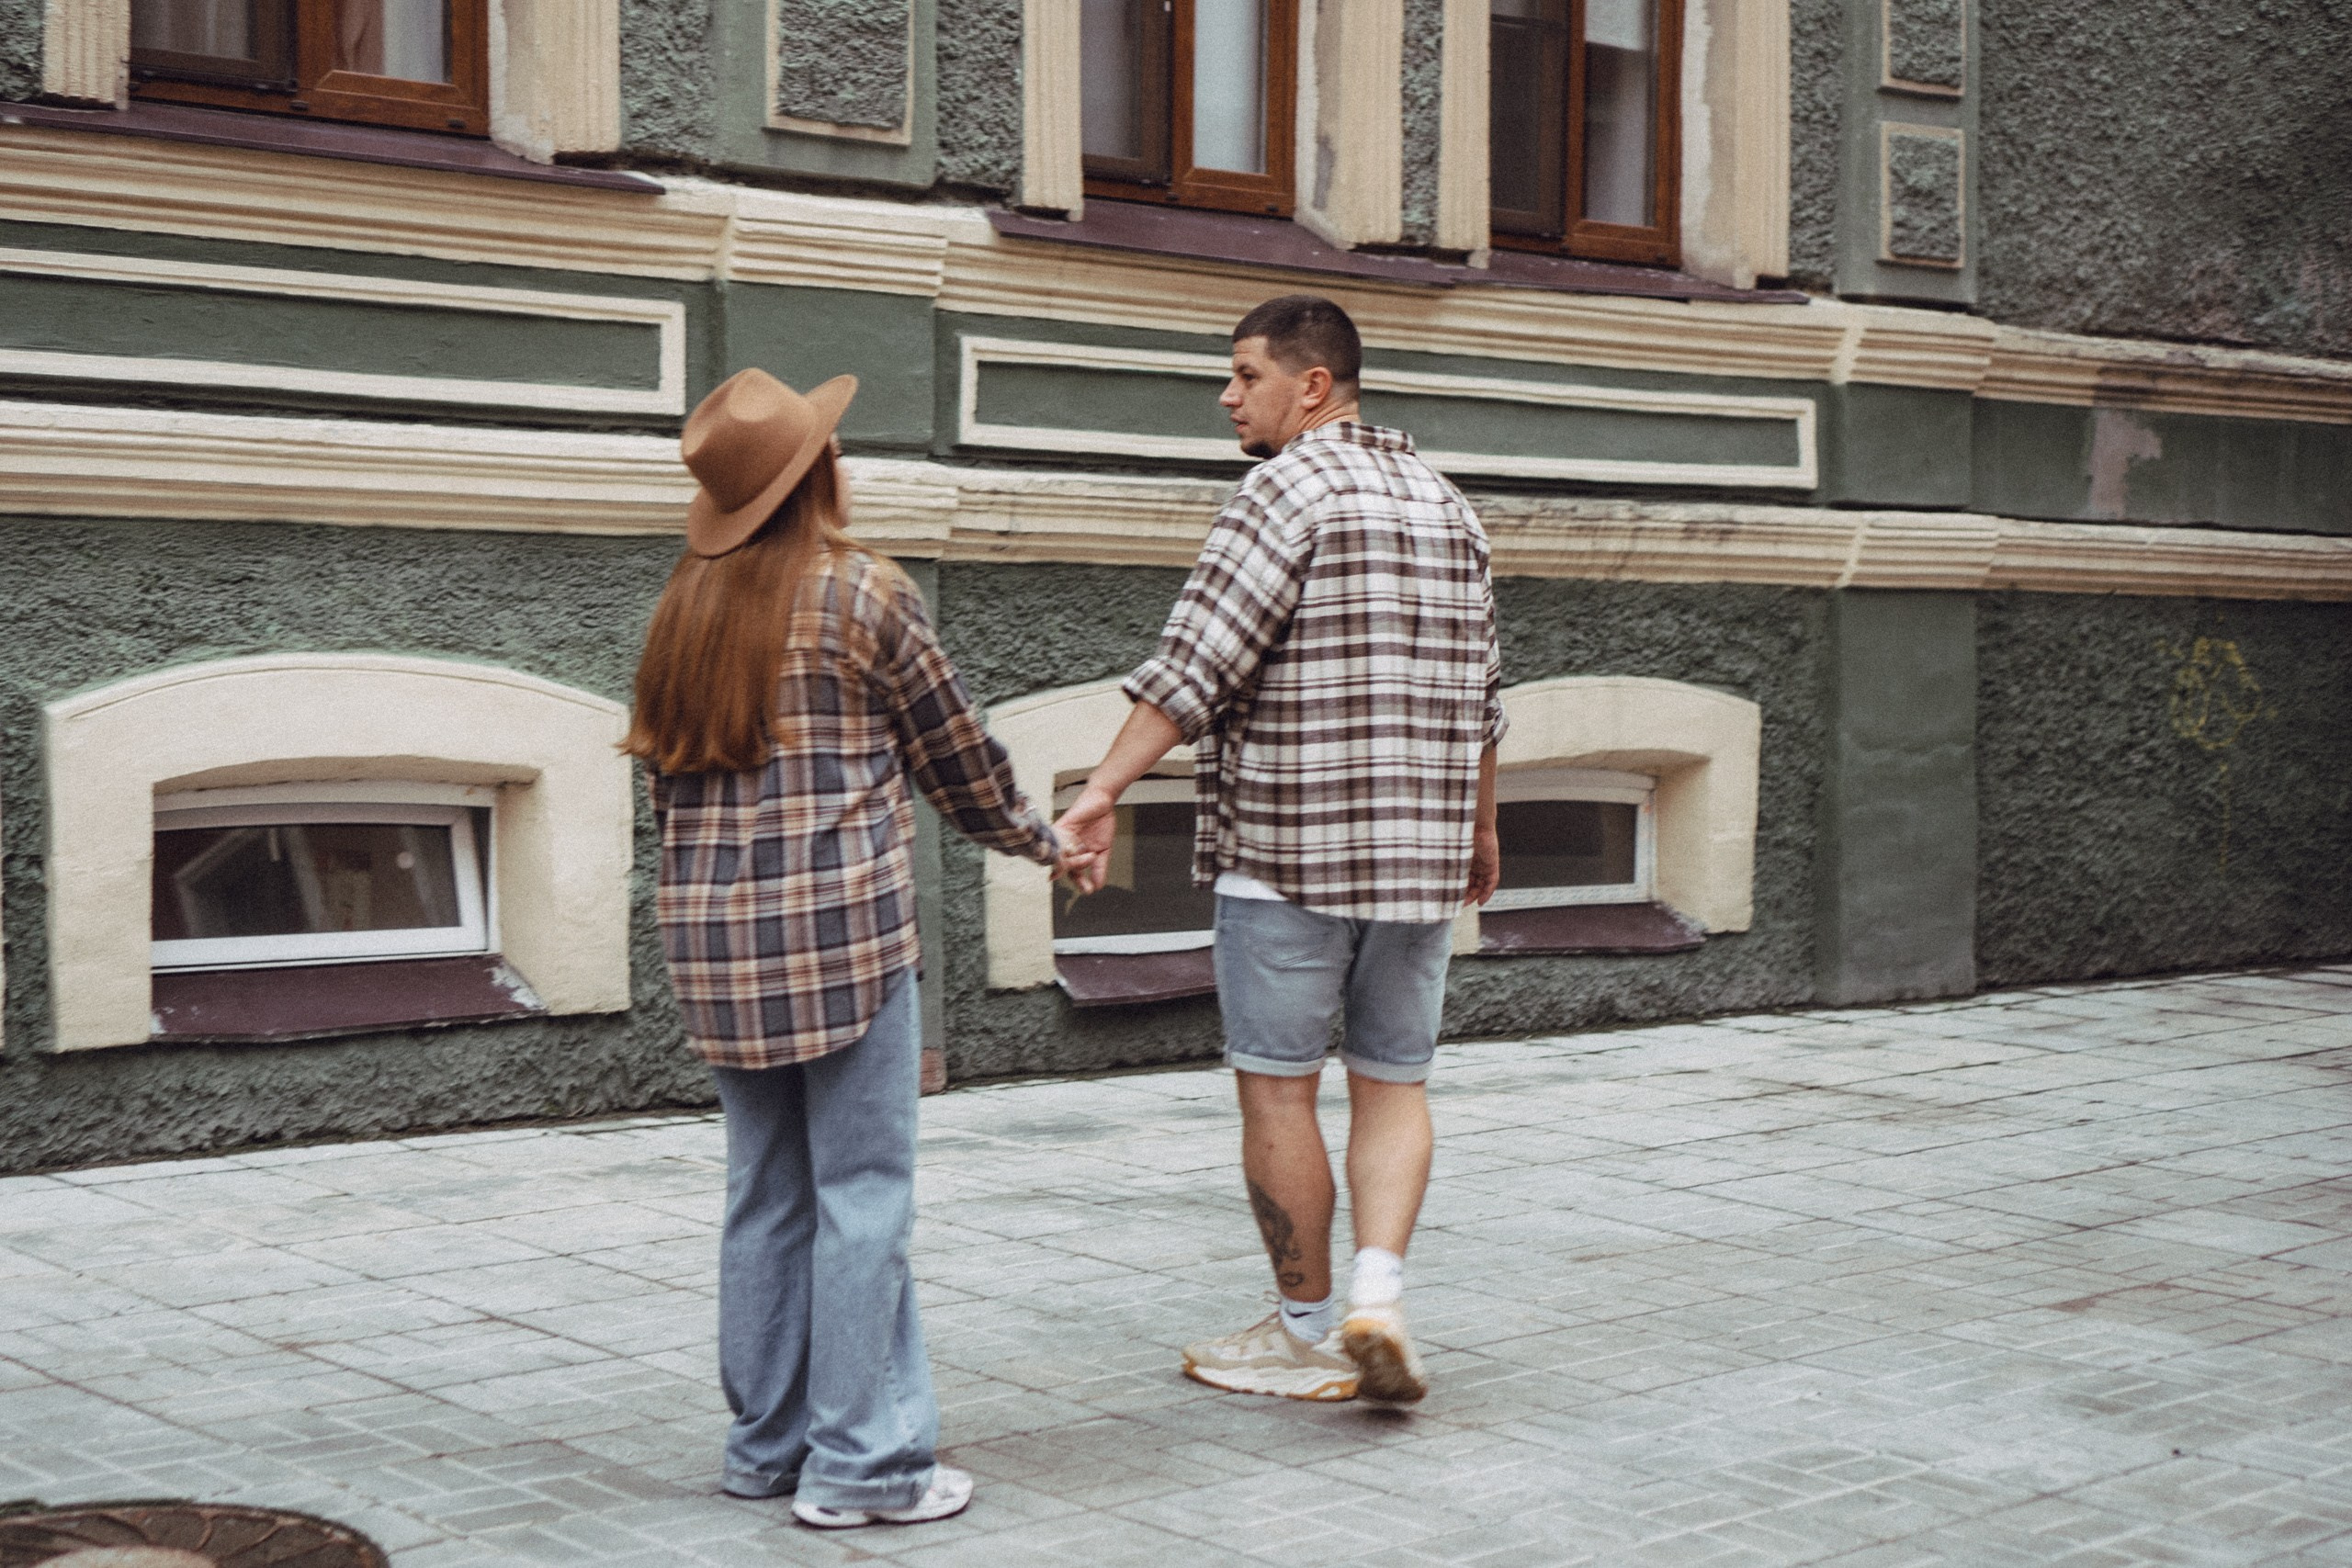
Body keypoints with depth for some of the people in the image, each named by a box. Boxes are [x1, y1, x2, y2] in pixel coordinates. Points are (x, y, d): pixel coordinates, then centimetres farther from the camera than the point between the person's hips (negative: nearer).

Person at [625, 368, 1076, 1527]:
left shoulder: (685, 608, 11)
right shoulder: (862, 594, -5)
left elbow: (664, 772, 14)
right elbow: (955, 756, 2)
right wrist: (1040, 842, 18)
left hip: (713, 930, 6)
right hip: (842, 922, -6)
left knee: (765, 1192, 13)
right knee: (861, 1192, -1)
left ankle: (766, 1444, 20)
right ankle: (859, 1462, 2)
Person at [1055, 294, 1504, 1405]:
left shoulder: (1289, 490, -9)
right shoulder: (1444, 504, 14)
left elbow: (1197, 660, -19)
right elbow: (1479, 693, 19)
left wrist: (1104, 790, -20)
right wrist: (1480, 829, 30)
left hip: (1288, 848, -7)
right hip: (1421, 848, 7)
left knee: (1276, 1087, 4)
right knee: (1392, 1083, 13)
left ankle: (1309, 1332, 12)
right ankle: (1378, 1287, -5)